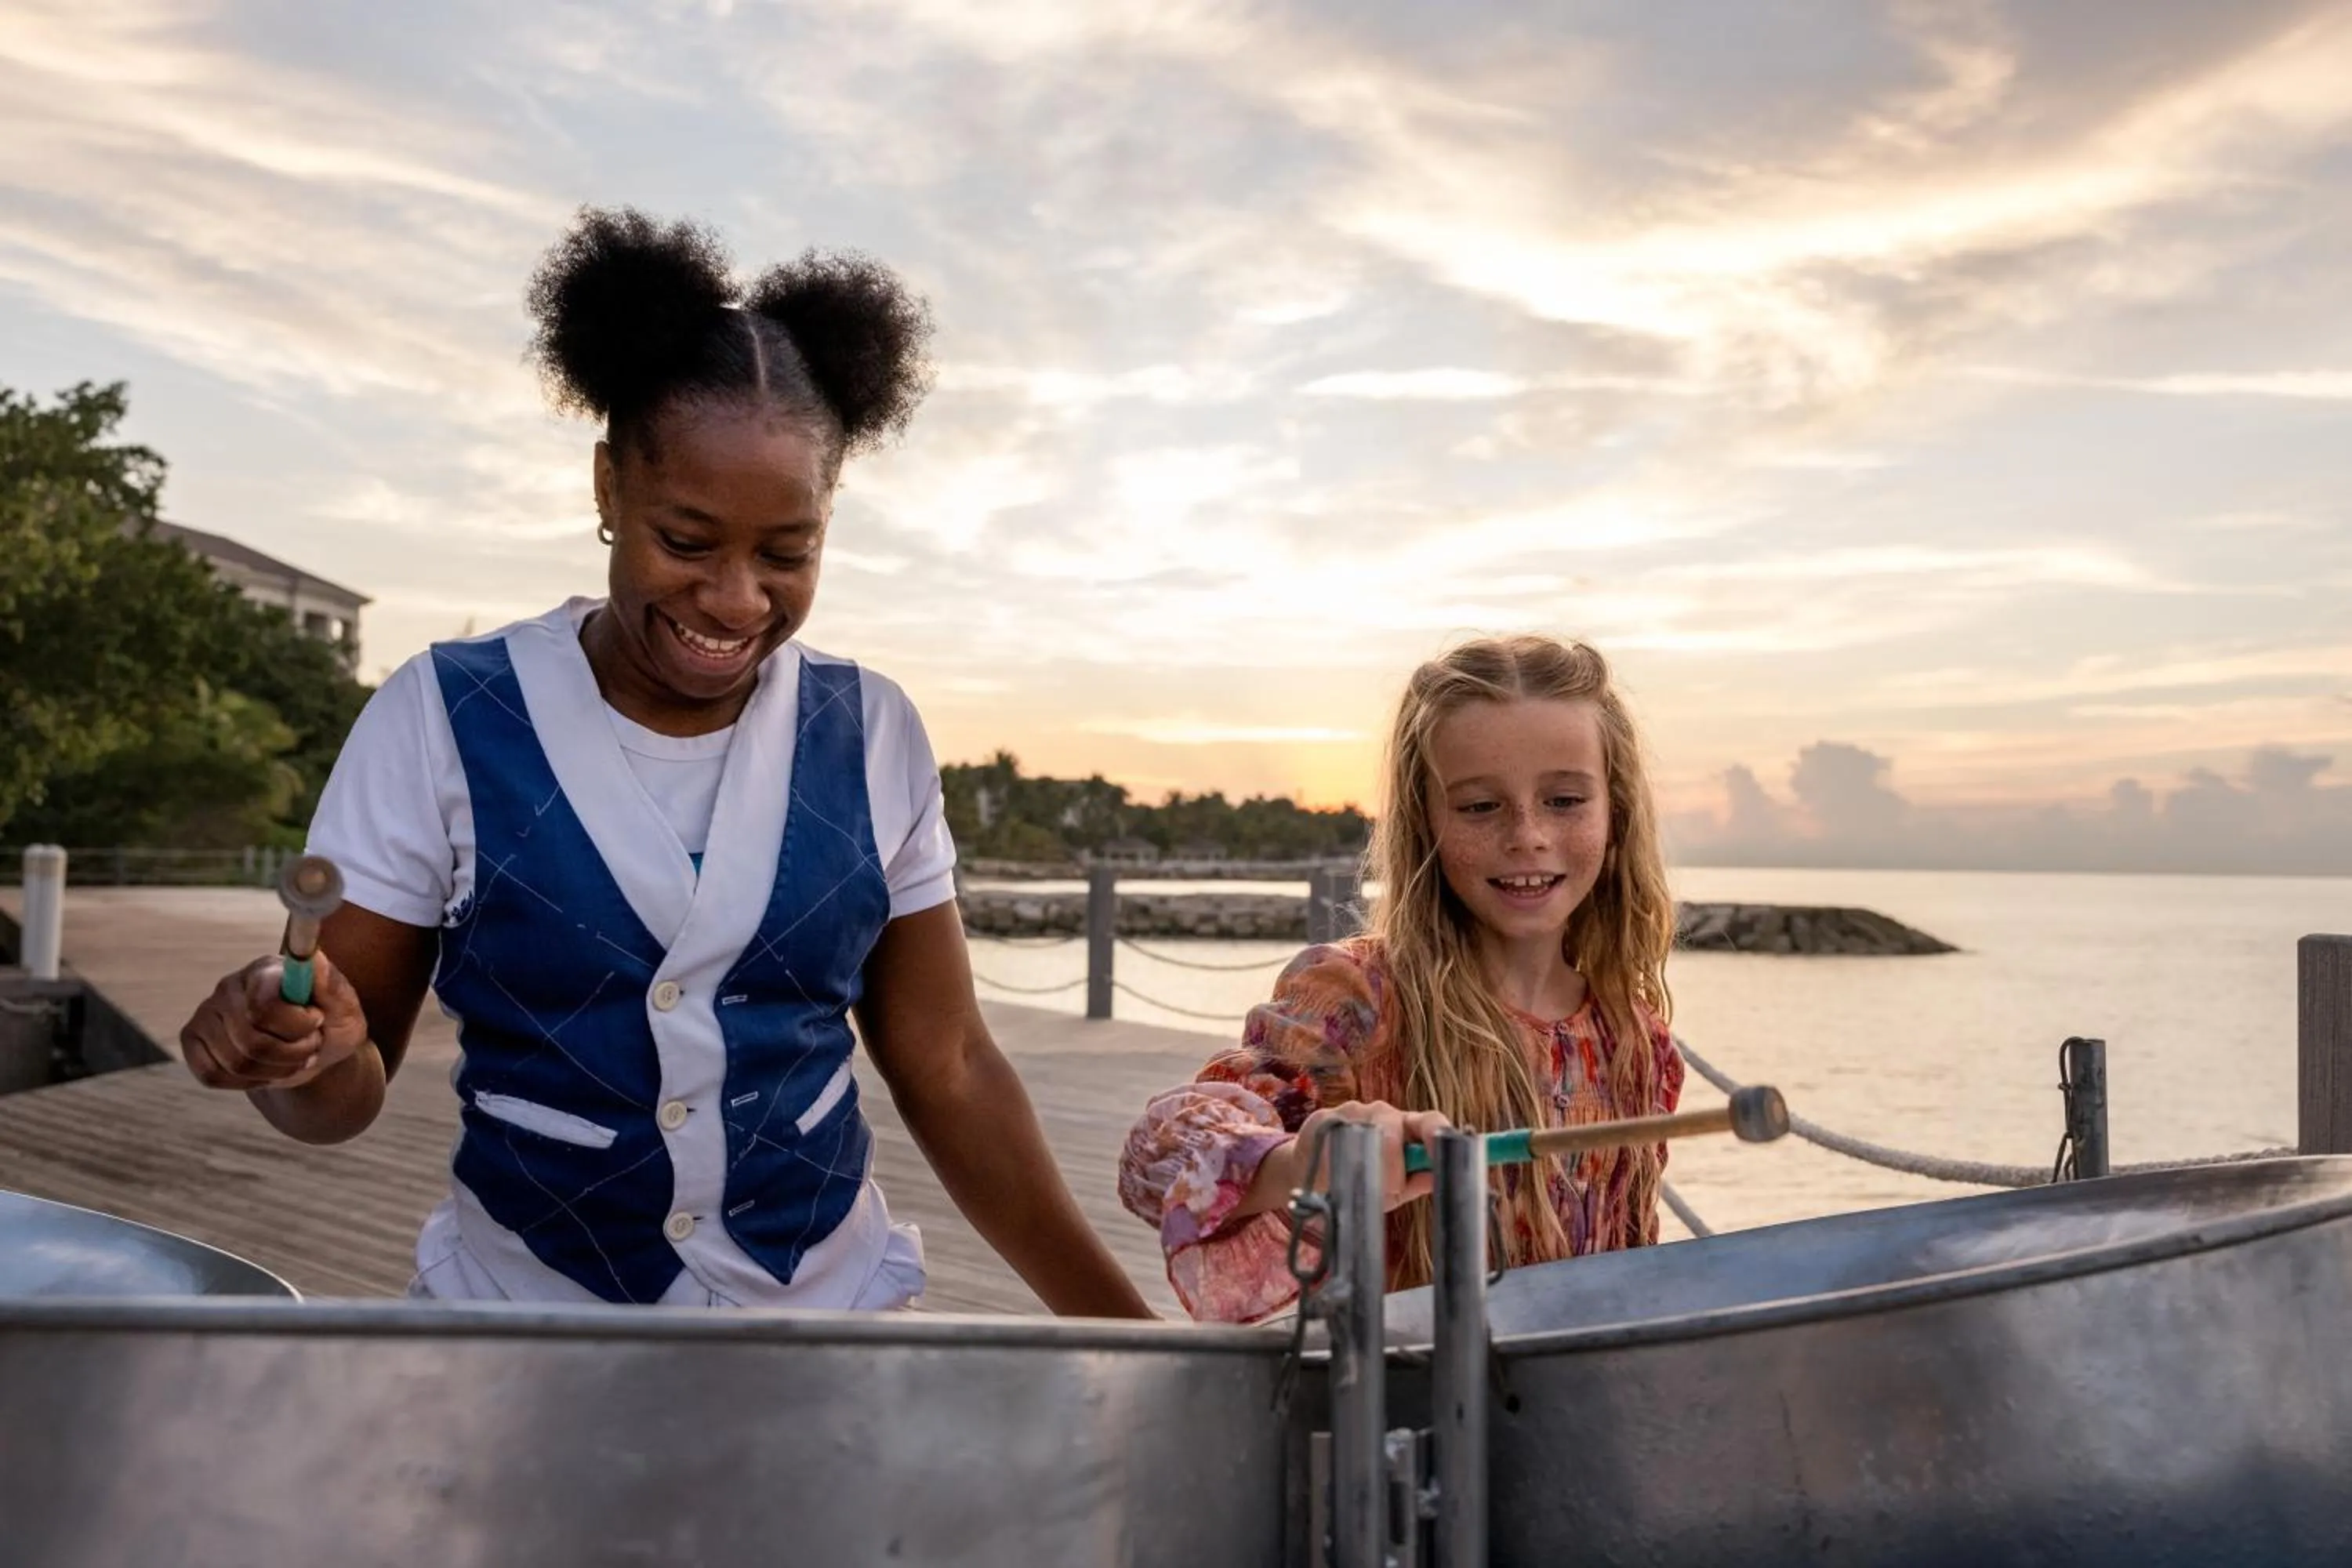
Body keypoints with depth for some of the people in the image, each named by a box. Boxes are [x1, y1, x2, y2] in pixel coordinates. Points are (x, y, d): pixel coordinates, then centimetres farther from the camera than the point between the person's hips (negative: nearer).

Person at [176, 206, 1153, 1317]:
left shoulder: (873, 737, -5)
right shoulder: (442, 720, -11)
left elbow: (947, 1069, 0)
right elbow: (351, 1085, -5)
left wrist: (1119, 1325, -3)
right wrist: (306, 1053, -28)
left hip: (829, 1302, 2)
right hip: (518, 1311, -1)